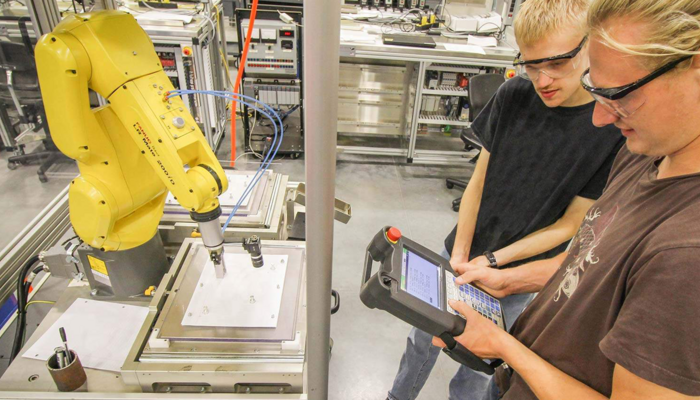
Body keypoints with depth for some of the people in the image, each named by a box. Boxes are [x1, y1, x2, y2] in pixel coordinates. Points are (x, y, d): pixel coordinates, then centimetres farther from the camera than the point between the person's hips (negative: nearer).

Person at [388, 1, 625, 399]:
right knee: (425, 336, 20)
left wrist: (492, 261, -17)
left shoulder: (616, 130, -19)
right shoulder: (514, 95, -9)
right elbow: (480, 179, -5)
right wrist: (460, 255, -10)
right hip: (460, 254, 3)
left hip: (516, 279, -3)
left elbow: (571, 224, -13)